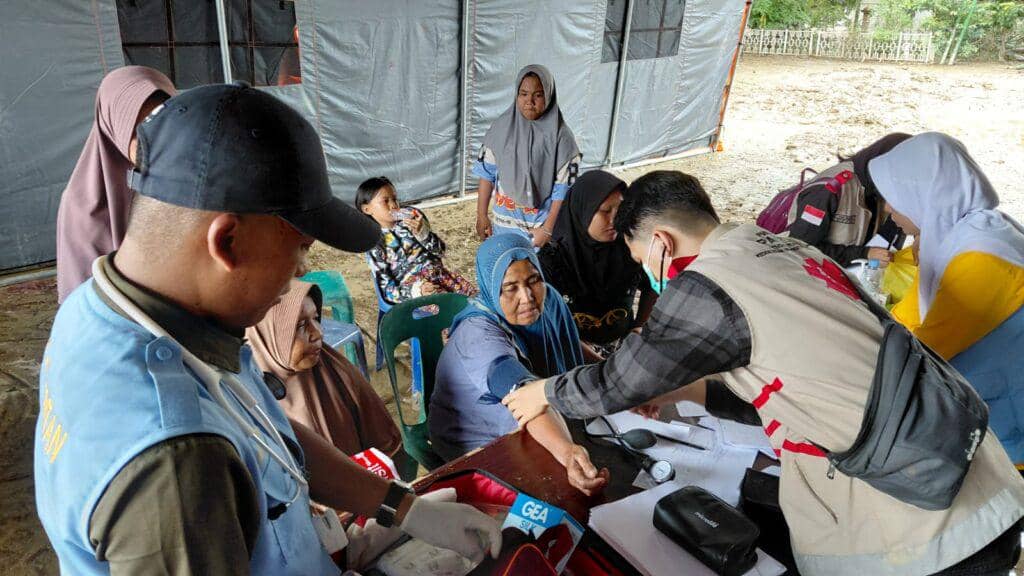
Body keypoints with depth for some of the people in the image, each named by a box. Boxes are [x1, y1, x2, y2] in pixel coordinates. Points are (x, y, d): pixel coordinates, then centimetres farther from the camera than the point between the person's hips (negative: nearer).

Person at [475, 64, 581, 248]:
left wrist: (548, 228, -14)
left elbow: (563, 188, -12)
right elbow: (487, 173, 2)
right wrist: (482, 215, 2)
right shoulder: (502, 128, -5)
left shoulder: (560, 136, -13)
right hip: (504, 223, 3)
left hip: (541, 224, -2)